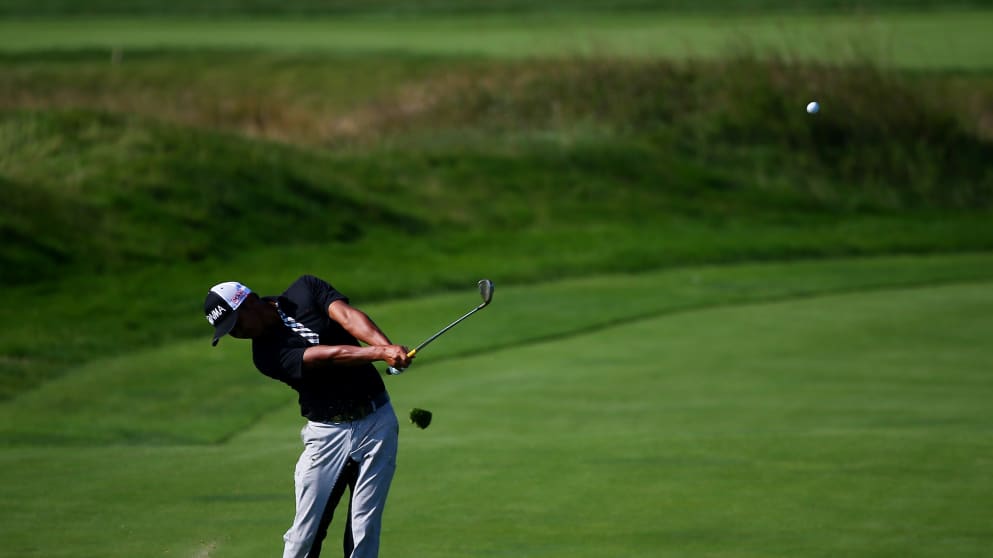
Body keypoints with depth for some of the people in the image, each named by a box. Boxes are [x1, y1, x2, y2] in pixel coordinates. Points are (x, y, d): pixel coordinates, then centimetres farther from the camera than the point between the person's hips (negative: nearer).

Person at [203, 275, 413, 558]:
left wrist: (389, 347, -33)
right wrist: (379, 353, -33)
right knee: (305, 534, -4)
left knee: (364, 530, -3)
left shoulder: (306, 289, 1)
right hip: (327, 433, -1)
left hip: (377, 420, 1)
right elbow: (325, 356, -21)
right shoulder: (267, 354, -8)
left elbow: (347, 316, -15)